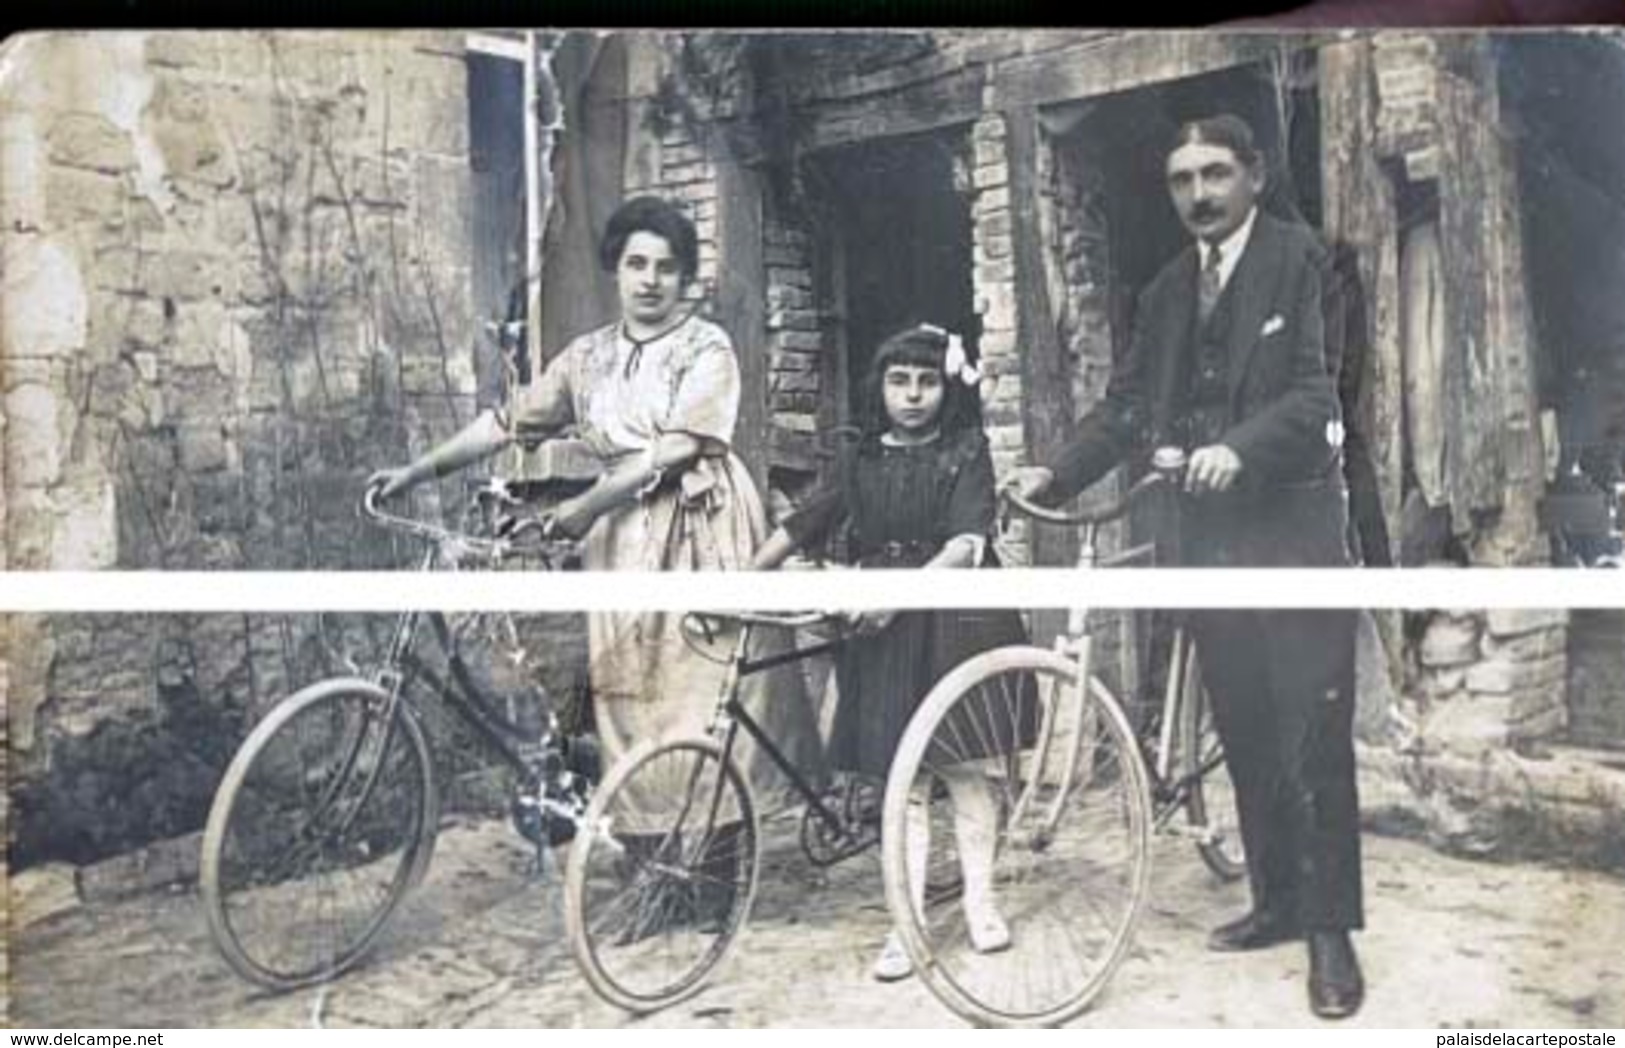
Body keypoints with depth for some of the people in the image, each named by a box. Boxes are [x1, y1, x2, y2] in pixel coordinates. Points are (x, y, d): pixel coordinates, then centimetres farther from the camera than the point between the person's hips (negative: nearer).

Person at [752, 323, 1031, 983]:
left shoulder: (966, 452, 0)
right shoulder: (865, 460, 11)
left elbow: (967, 543, -12)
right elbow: (804, 524, 10)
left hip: (950, 617, -3)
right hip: (882, 630, 3)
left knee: (961, 768, 3)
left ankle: (980, 902, 21)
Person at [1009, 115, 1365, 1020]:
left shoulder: (1304, 260, -5)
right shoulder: (1168, 289, 14)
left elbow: (1319, 388, -15)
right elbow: (1130, 403, 11)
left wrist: (1240, 447, -30)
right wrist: (1059, 475, -2)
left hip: (1295, 527, -6)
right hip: (1211, 535, 6)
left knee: (1313, 738, -4)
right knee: (1246, 735, 12)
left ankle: (1332, 930, 6)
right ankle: (1277, 902, 24)